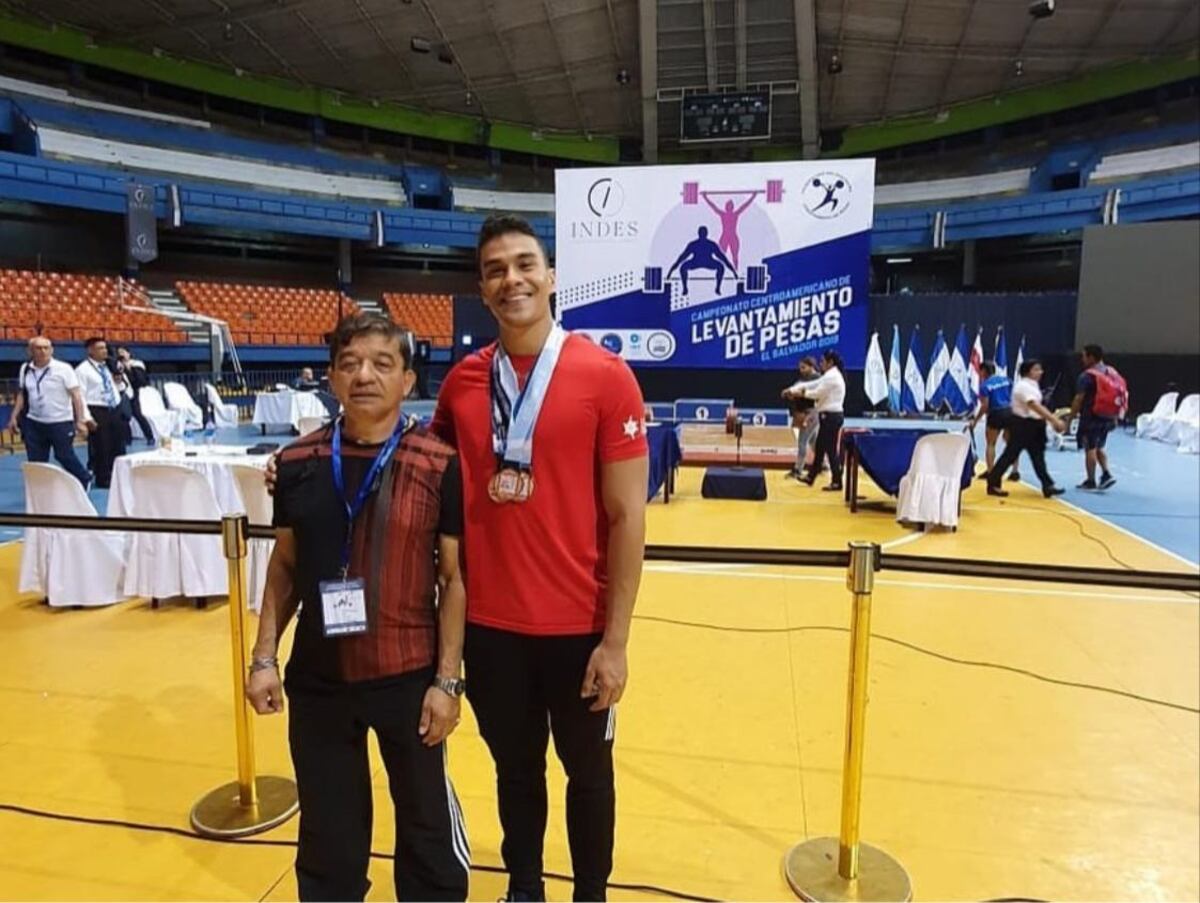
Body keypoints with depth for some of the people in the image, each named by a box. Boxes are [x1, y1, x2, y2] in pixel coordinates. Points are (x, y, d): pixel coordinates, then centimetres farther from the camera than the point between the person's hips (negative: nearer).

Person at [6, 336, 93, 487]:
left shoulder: (63, 369, -11)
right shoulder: (25, 369, 4)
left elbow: (76, 395, -12)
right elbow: (22, 394, 13)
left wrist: (80, 421, -17)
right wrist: (14, 416, 9)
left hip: (61, 422, -4)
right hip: (33, 423, 4)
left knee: (65, 456, 6)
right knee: (36, 461, 8)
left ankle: (85, 480, 29)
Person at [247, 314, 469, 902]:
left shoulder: (439, 466, -11)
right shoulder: (298, 462, -2)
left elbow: (454, 579, -8)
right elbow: (284, 567, 7)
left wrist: (447, 680, -8)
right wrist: (265, 658, 3)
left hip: (409, 679, -2)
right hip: (318, 680, 3)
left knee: (427, 827, 16)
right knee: (327, 834, 21)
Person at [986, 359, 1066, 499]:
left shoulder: (1033, 385, 12)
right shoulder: (1023, 386, -19)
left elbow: (1038, 407, 14)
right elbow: (1036, 407, -28)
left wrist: (1053, 420, 7)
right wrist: (1054, 420, -31)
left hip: (1032, 425, 10)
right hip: (1022, 425, -10)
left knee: (1037, 456, 9)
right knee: (1010, 455, -3)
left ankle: (1047, 486, 12)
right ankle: (993, 484, 6)